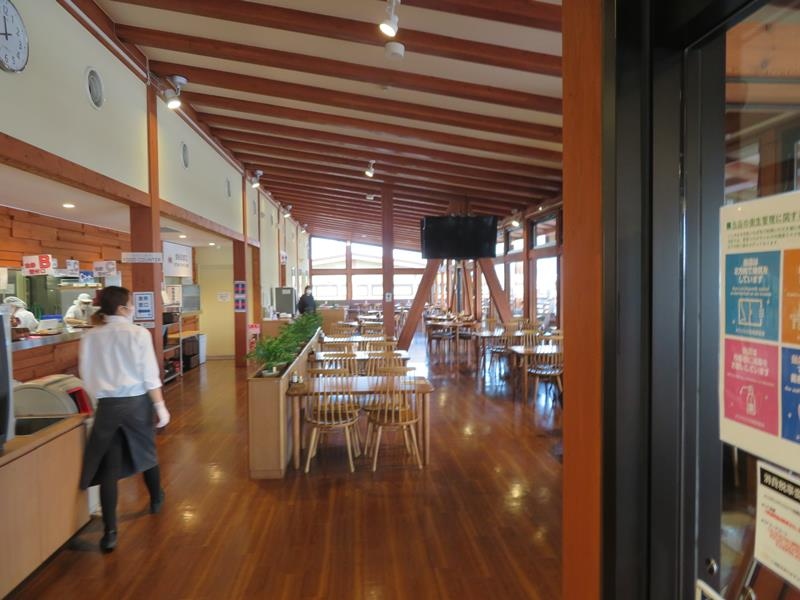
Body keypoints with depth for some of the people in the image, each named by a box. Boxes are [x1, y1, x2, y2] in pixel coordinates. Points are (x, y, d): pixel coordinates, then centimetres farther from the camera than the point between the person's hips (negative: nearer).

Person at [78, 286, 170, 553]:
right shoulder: (138, 334, -10)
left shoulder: (90, 338, -1)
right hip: (137, 402, -1)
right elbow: (150, 375, -10)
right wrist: (160, 406, -3)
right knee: (146, 452, 21)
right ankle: (156, 500, 43)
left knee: (109, 466, 4)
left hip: (108, 406, 1)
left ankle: (110, 531, -1)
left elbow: (86, 376, 3)